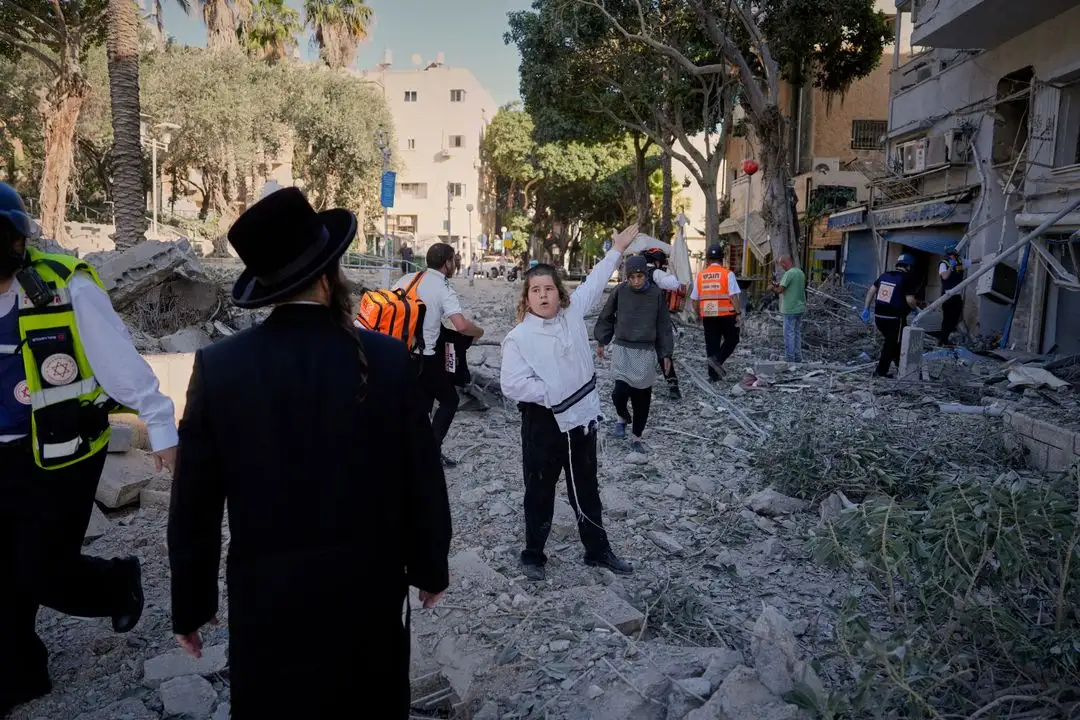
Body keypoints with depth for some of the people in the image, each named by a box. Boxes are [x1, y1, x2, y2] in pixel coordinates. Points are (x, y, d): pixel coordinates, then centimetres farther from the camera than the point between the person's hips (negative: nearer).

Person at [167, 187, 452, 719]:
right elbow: (423, 479, -6)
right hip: (369, 590, 0)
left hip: (266, 600, 0)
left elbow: (194, 504, -6)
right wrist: (431, 567, 10)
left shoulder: (218, 366, -12)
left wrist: (191, 603, 8)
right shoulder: (387, 359, -13)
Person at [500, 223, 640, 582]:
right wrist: (552, 394, -20)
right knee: (540, 492, 11)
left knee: (587, 490, 19)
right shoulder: (518, 337, -15)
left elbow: (594, 283, 14)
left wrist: (617, 249, 19)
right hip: (544, 423, -5)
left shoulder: (573, 313, 0)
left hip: (582, 416, 5)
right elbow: (513, 384, -22)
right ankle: (533, 555, 29)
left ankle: (598, 550, 35)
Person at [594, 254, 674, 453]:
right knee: (621, 390, -16)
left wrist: (666, 353, 4)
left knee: (642, 396, 5)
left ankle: (636, 437, 22)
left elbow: (664, 325, 4)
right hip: (622, 349, -1)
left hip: (646, 351, 1)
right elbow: (606, 317, 9)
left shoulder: (656, 293, -4)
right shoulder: (620, 291, -6)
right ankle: (623, 418, 17)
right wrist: (601, 341, 13)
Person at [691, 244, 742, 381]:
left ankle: (713, 375, 12)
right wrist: (738, 313, -5)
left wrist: (698, 315, 20)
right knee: (732, 339, 14)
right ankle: (718, 359, -8)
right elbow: (733, 296, -12)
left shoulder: (700, 275, 6)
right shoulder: (727, 274, -5)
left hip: (707, 316, 4)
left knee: (711, 344, 10)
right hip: (726, 315, -3)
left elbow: (694, 299, 9)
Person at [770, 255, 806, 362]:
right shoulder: (801, 273, 11)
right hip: (800, 308, 8)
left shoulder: (789, 274, -17)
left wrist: (774, 287, 1)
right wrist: (779, 285, 11)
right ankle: (798, 358, 19)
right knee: (797, 333, 14)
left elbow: (780, 290, -21)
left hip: (790, 309, -8)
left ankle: (790, 359, 1)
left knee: (789, 334, -1)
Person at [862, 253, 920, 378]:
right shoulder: (907, 279, -9)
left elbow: (871, 291, 9)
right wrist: (916, 307, 5)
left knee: (892, 341, 21)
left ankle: (901, 366, 31)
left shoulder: (884, 275, 10)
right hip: (895, 318, -6)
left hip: (878, 316, 6)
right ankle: (881, 371, 7)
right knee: (892, 343, 8)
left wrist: (866, 309, 12)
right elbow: (910, 300, -15)